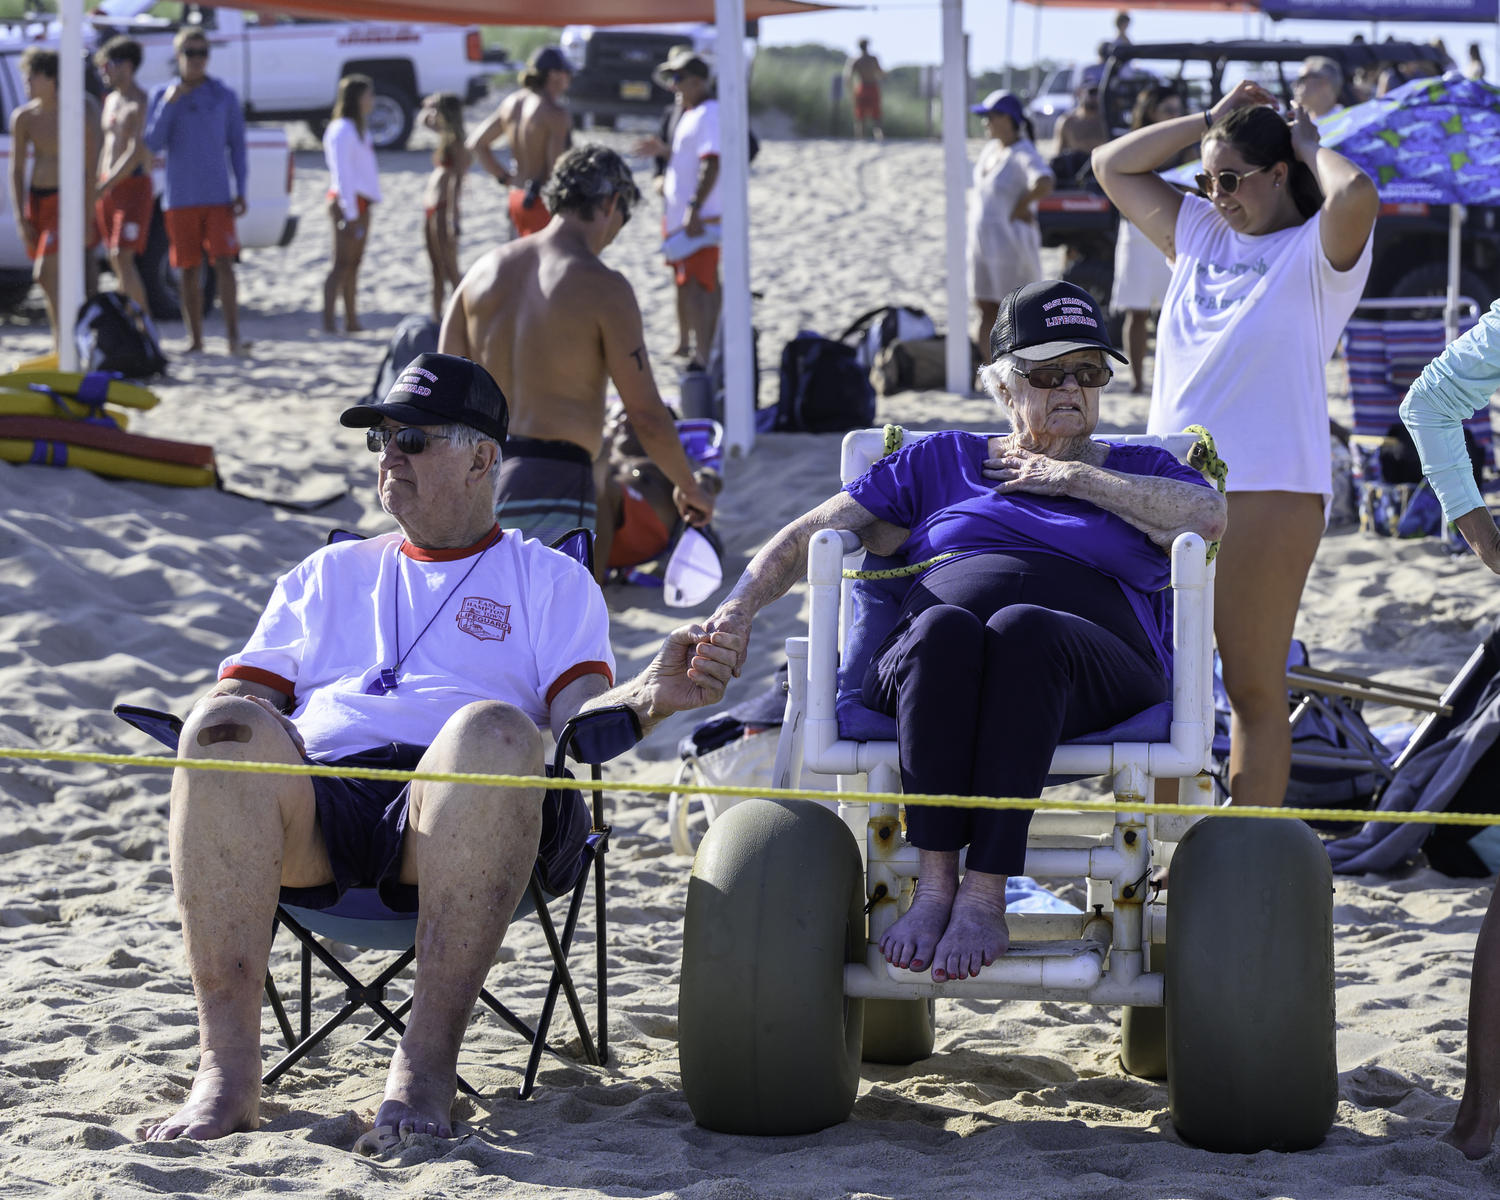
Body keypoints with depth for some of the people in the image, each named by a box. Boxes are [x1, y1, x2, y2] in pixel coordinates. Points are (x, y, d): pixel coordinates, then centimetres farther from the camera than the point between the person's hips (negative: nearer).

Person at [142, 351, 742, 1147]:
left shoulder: (549, 581, 24)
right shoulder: (326, 575, 33)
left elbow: (581, 717, 8)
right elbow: (247, 695, 22)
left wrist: (649, 697, -15)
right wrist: (224, 728, -3)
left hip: (459, 828, -2)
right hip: (315, 809, 2)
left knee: (491, 729, -37)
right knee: (225, 726, -31)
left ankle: (426, 1060, -39)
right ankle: (226, 1067, -35)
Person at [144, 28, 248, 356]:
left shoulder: (224, 96, 5)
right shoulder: (162, 94, 4)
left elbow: (237, 144, 9)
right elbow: (153, 142, -3)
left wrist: (241, 191, 0)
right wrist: (169, 104, -16)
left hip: (217, 197, -1)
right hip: (180, 198, 1)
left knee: (223, 264, -11)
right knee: (189, 270, 5)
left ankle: (233, 337, -14)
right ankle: (195, 340, 12)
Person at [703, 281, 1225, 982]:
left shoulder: (1140, 471, 26)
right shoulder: (941, 462, 28)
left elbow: (1211, 518, 3)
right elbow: (810, 535, 23)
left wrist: (1076, 478, 8)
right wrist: (742, 605, 5)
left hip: (1099, 673, -1)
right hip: (929, 669, 1)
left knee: (1022, 630, -38)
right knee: (943, 628, -37)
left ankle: (985, 899, -43)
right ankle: (935, 888, -39)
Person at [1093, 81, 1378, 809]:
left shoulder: (1318, 252, -1)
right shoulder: (1199, 236, 17)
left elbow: (1356, 194, -24)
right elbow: (1112, 166, 23)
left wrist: (1311, 146, -3)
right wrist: (1209, 121, 15)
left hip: (1267, 493, -6)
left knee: (1254, 688, -1)